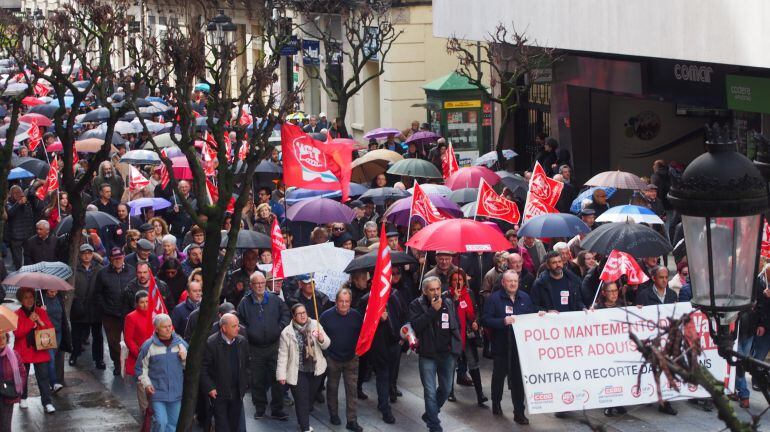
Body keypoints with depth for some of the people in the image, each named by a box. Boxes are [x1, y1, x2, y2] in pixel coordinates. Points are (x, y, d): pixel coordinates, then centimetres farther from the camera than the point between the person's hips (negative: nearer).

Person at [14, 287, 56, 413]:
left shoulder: (41, 312, 5)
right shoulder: (17, 314, -4)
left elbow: (51, 328, 2)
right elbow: (17, 332, -16)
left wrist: (41, 322, -15)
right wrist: (30, 321, -19)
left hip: (40, 350, 1)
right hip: (23, 351, -1)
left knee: (43, 376, -4)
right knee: (23, 376, 12)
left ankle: (47, 402, -4)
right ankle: (22, 398, 32)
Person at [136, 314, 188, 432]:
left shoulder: (181, 343, 3)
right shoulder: (148, 346, -5)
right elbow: (141, 368, 4)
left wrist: (185, 358, -11)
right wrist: (146, 384, -8)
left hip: (176, 392, 3)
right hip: (157, 392, -3)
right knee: (161, 422, -14)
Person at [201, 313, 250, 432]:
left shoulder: (242, 342, 2)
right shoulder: (211, 343, -14)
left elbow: (246, 364, 13)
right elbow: (202, 368, -11)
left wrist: (244, 384, 8)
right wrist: (209, 387, -13)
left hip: (237, 392, 5)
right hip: (219, 393, -5)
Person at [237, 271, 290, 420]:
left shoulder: (274, 300, 2)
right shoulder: (245, 302, 1)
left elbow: (285, 313, 8)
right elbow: (239, 320, 8)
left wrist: (281, 329, -2)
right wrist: (246, 333, -4)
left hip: (274, 346, 0)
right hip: (255, 348, 0)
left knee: (277, 379, 1)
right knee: (257, 380, 8)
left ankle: (277, 409, 9)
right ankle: (260, 407, 21)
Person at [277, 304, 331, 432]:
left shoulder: (315, 325, -3)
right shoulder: (287, 332, -11)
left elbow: (326, 345, -1)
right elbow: (283, 355, -8)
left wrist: (321, 339, -24)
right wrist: (281, 374, -9)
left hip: (314, 370, 4)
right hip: (298, 372, -4)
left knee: (310, 398, 18)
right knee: (301, 401, -3)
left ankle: (303, 422, 39)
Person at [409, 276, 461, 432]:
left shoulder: (448, 302, 4)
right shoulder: (416, 305, -7)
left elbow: (456, 324, 14)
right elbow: (415, 325, -21)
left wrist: (455, 343, 6)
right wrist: (433, 310, -24)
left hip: (447, 353, 4)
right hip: (428, 354, -4)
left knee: (446, 389, 13)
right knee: (430, 392, -3)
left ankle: (429, 414, 35)